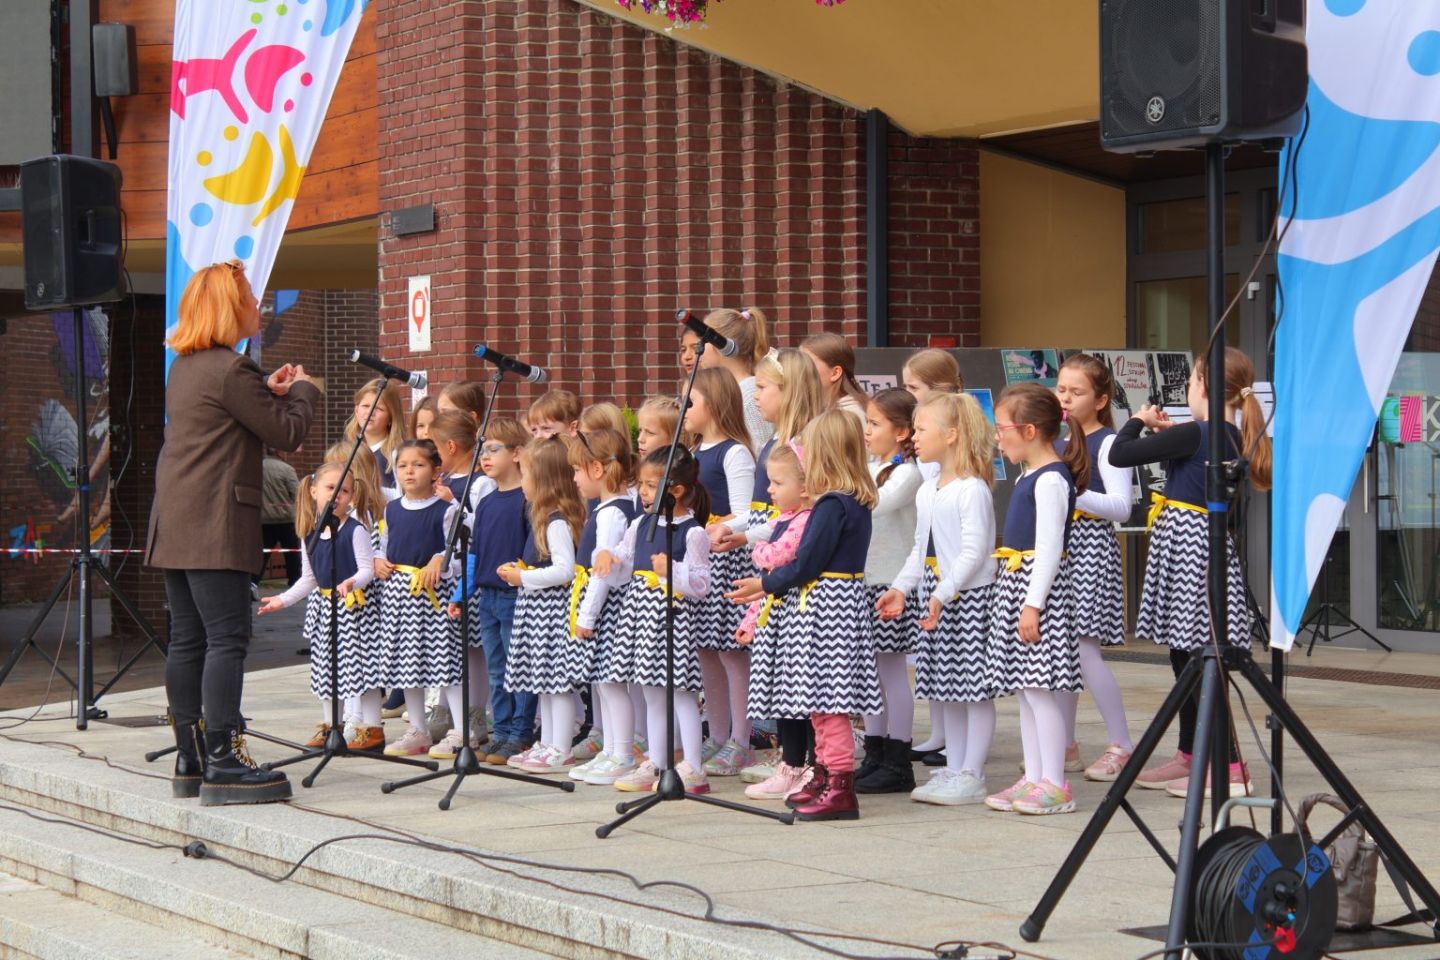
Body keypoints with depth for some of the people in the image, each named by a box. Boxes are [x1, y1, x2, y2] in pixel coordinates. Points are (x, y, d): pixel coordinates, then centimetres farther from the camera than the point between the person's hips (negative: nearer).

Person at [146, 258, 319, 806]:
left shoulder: (184, 367, 15)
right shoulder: (230, 369, -14)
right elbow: (288, 434, -9)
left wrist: (270, 391, 17)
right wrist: (303, 390, 7)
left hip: (174, 525, 9)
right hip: (215, 528, -9)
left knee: (187, 640, 10)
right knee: (227, 639, -9)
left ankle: (191, 761, 15)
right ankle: (223, 765, -12)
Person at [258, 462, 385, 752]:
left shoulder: (355, 530, -10)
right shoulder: (311, 534, 8)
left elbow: (368, 569, -14)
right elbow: (309, 579, 15)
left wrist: (352, 582, -33)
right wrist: (283, 600, 10)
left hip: (353, 605, -6)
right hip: (323, 606, 6)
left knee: (360, 662, -6)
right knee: (325, 664, 11)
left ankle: (372, 727, 1)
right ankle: (329, 725, 23)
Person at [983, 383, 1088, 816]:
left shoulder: (1052, 479, -15)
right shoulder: (1029, 476, 15)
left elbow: (1049, 548, -19)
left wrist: (1033, 603, -22)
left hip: (1039, 585, -10)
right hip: (1016, 585, 10)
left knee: (1039, 689, -8)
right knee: (1025, 689, 12)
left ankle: (1055, 785, -5)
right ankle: (1033, 778, 17)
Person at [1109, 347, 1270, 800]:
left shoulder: (1193, 435, -17)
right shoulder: (1232, 436, 9)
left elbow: (1119, 454, -15)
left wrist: (1139, 421, 2)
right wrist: (1168, 431, 20)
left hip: (1187, 543, -9)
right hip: (1209, 538, 9)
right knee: (1185, 657, 17)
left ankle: (1230, 768, -9)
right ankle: (1188, 757, 26)